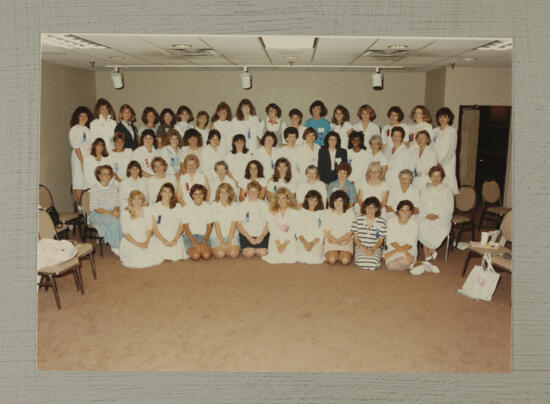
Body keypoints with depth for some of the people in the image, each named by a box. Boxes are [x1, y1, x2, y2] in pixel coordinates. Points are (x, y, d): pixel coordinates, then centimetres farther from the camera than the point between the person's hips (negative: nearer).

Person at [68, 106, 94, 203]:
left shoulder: (88, 130, 18)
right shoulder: (74, 129, 0)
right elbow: (76, 147, -8)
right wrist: (82, 161, -15)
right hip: (78, 159, -6)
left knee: (87, 182, 4)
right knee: (79, 182, -6)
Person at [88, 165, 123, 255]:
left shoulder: (114, 188, 11)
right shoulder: (94, 188, -5)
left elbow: (117, 205, 12)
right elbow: (95, 208, -11)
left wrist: (116, 210, -13)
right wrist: (110, 213, -21)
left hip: (111, 212, 4)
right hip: (96, 214, -4)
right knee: (114, 220, -34)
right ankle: (115, 246, -17)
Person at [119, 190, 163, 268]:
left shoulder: (147, 210, 7)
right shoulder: (125, 212, -6)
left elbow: (149, 228, 8)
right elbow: (125, 232, -6)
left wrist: (147, 242, -9)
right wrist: (137, 244, -15)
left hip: (144, 242, 3)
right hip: (130, 242, -3)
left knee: (157, 259, -21)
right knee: (138, 262, -28)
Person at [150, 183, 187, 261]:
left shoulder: (178, 207, 8)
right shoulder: (154, 207, 5)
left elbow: (181, 225, 5)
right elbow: (154, 227, 1)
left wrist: (175, 239, -10)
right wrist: (163, 240, -13)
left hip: (175, 236, 0)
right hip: (159, 237, 0)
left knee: (176, 257, -24)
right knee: (161, 257, -25)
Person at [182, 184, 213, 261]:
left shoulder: (207, 207, 2)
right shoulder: (186, 208, -2)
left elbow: (209, 226, 5)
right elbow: (186, 227, -2)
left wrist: (204, 241, -10)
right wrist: (195, 243, -14)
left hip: (204, 236, 1)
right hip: (190, 236, -1)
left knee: (206, 255, -27)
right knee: (195, 256, -26)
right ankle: (191, 250, 5)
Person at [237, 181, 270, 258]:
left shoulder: (264, 205, 11)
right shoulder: (242, 205, 8)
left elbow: (268, 223, 6)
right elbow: (238, 224, 2)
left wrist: (262, 236, -10)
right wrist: (249, 237, -10)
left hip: (262, 234, 1)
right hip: (246, 234, -1)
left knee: (263, 253, -24)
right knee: (249, 253, -25)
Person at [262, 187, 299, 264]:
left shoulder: (294, 212, -4)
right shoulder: (272, 212, 1)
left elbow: (293, 229, -7)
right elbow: (272, 228, -4)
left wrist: (285, 244, -14)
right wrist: (278, 243, -14)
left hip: (289, 239, 0)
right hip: (275, 238, 0)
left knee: (290, 260, -16)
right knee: (273, 260, -16)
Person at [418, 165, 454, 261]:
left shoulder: (446, 190, 8)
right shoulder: (425, 190, 17)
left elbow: (449, 209, 1)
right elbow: (421, 206, 9)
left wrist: (437, 216, -14)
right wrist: (426, 215, -11)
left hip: (441, 219, -2)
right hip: (425, 218, 2)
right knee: (421, 227, -29)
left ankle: (427, 253, -9)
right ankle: (432, 251, -10)